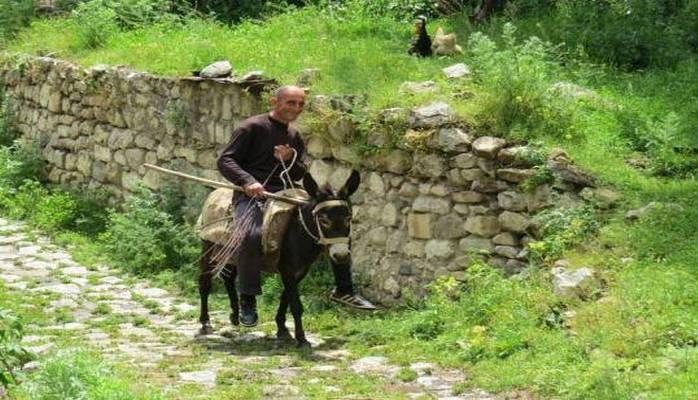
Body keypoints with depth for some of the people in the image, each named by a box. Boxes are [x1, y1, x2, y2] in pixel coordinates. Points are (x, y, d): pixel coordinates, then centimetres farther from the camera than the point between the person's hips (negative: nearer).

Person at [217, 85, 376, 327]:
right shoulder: (252, 127, -2)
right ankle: (247, 300, -20)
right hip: (252, 195, -6)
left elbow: (299, 175, 19)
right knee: (252, 235, -37)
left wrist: (290, 160, -4)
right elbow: (225, 161, -8)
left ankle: (343, 290, 7)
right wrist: (248, 181, -25)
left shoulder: (295, 137, 19)